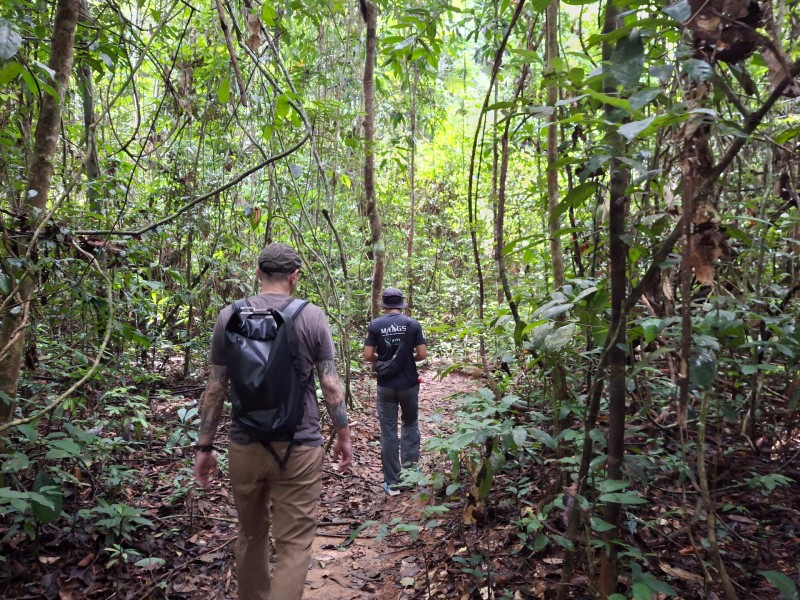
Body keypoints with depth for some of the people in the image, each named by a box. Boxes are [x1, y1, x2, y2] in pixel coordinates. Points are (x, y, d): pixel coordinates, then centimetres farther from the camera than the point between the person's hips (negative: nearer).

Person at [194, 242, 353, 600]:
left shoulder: (229, 316, 0)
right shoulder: (311, 316, -6)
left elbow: (215, 389, 1)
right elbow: (330, 385, -6)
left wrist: (204, 446, 10)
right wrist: (343, 436, 6)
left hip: (244, 447, 3)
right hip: (298, 447, -3)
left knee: (251, 534, 22)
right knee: (294, 544, 4)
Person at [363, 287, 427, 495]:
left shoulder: (374, 325, -5)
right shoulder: (413, 324, -4)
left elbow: (368, 356, -8)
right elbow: (422, 354, -6)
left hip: (386, 386, 0)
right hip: (409, 384, 0)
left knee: (388, 432, 7)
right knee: (410, 425, 21)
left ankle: (392, 482, 13)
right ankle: (409, 470, 16)